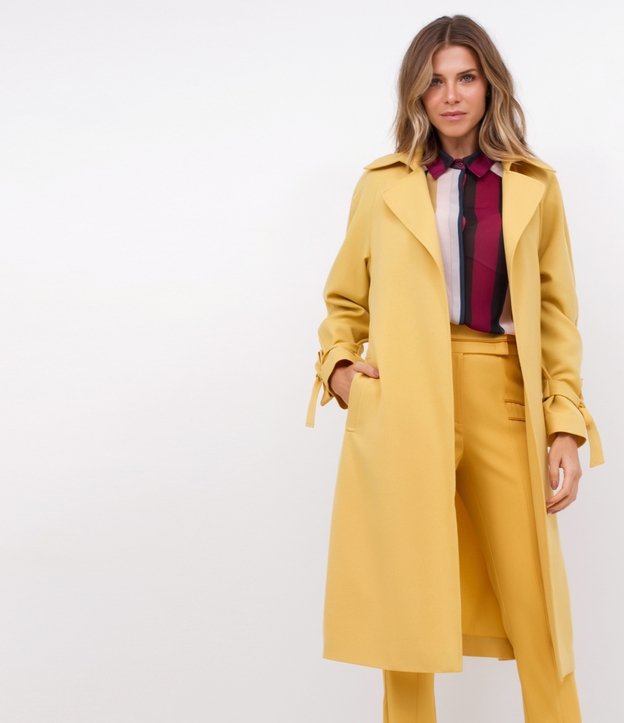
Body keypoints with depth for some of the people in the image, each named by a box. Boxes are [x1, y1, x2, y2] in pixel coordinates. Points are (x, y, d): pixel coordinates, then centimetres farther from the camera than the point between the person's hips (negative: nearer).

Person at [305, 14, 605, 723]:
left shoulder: (535, 188, 11)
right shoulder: (382, 186, 9)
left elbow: (557, 317, 9)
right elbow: (344, 300, 18)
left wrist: (565, 426, 1)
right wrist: (336, 366, -1)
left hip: (505, 402, 1)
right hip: (403, 406, 0)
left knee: (536, 605, 0)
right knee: (410, 603, 4)